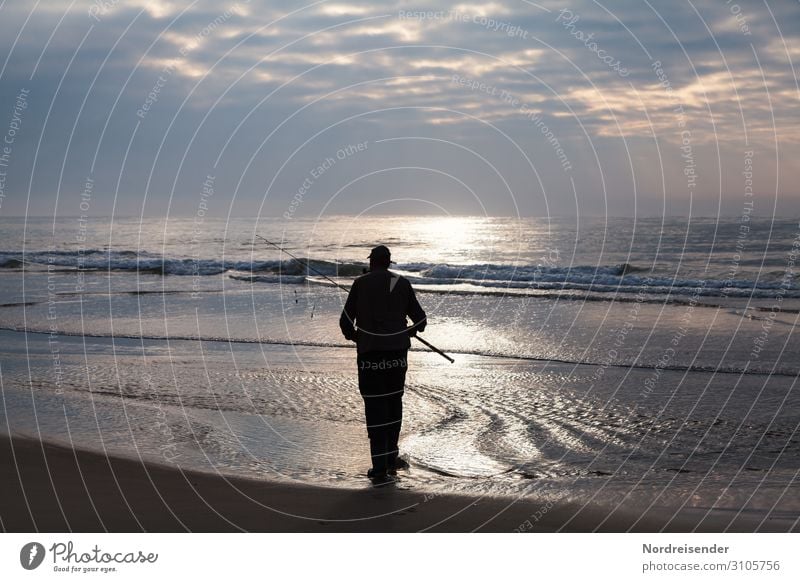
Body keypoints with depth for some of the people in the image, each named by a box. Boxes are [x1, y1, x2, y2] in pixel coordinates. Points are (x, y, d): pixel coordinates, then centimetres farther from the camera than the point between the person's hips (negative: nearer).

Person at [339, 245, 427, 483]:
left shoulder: (361, 283, -1)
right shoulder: (402, 284, 5)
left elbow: (346, 321, -2)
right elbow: (420, 320, 8)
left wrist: (353, 336, 20)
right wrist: (409, 331, 30)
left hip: (371, 354, -2)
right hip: (397, 353, 3)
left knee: (375, 408, -1)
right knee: (394, 402, 18)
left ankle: (380, 469, -4)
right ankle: (391, 458, 24)